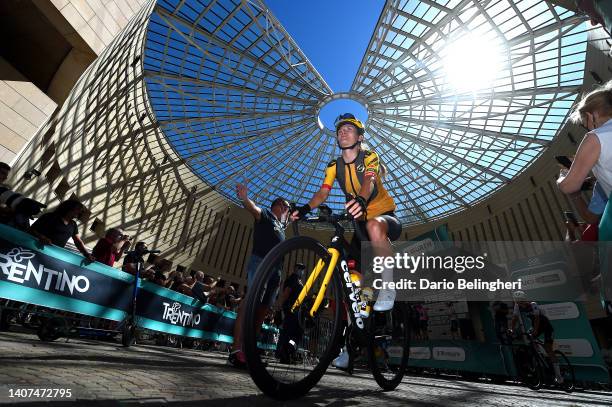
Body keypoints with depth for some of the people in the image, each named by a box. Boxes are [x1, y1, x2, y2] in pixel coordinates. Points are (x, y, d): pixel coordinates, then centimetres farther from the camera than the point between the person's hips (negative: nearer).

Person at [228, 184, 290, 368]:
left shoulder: (281, 225, 28)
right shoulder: (266, 214, 5)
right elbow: (254, 208, -15)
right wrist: (245, 199, -33)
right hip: (260, 262, -8)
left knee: (263, 308, 5)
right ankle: (236, 350, -25)